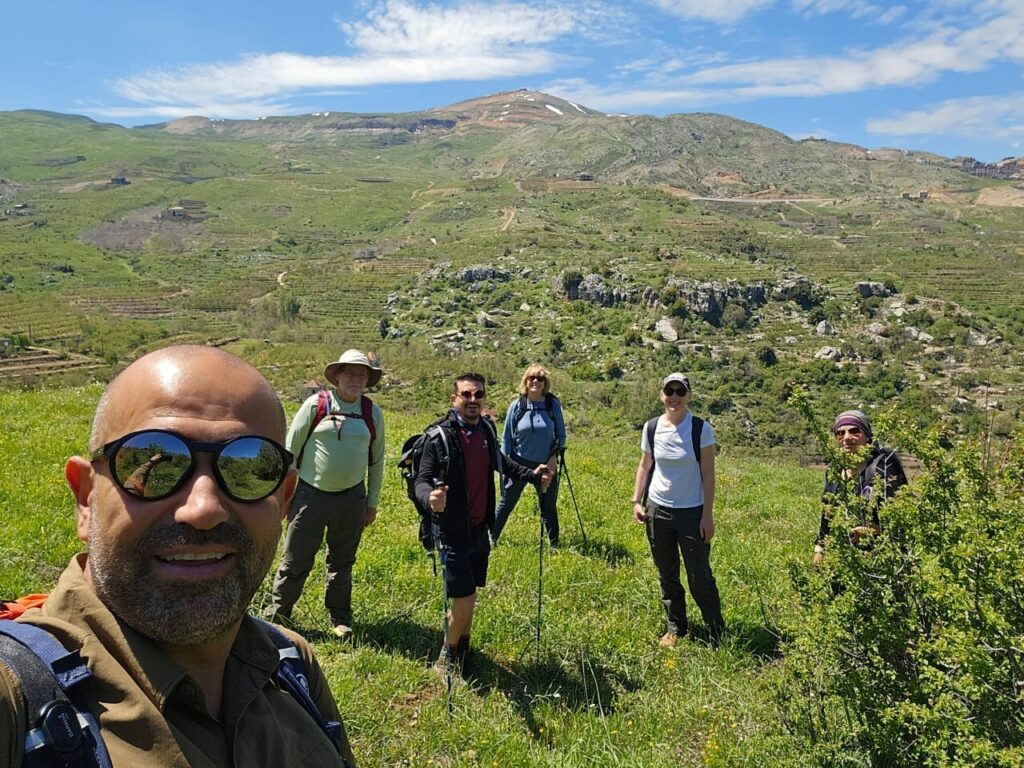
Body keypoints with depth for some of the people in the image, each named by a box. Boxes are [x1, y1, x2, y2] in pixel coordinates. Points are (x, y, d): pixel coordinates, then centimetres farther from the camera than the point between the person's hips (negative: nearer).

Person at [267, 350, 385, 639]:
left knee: (342, 562, 16)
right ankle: (277, 615, 22)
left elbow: (376, 460, 10)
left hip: (352, 498, 3)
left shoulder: (373, 413, 2)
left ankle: (340, 619, 31)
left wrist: (372, 502, 10)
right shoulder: (315, 404, -7)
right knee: (295, 560, 4)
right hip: (311, 494, -2)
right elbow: (290, 450, -2)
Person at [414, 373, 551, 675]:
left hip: (480, 529, 6)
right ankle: (449, 653, 21)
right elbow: (422, 480, -18)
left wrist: (530, 474, 13)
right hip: (453, 532, -6)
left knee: (469, 595, 18)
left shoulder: (487, 429, 0)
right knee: (464, 599, -5)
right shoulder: (440, 435, -18)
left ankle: (463, 647, 39)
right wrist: (430, 497, -40)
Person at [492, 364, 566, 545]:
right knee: (506, 504, 9)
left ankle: (554, 544, 27)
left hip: (547, 464, 1)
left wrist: (555, 456, -9)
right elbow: (507, 437, 0)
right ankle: (491, 539, 21)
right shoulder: (517, 405, -7)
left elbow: (561, 434, 3)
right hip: (520, 463, -1)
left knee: (549, 507, 12)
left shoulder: (553, 404, -6)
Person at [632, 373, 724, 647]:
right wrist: (636, 501, 2)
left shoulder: (701, 429, -10)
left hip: (692, 512, -3)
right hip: (657, 510, 3)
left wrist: (708, 514, -10)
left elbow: (708, 475, -8)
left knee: (700, 577, 2)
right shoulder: (652, 427, -1)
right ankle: (675, 628, 30)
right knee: (667, 575, 13)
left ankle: (717, 632, 22)